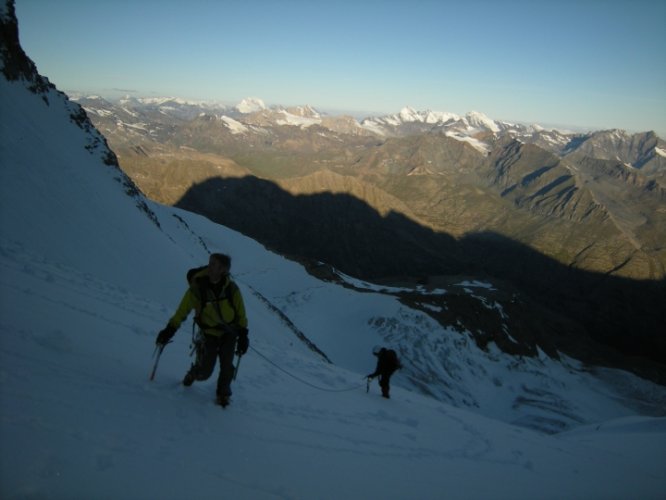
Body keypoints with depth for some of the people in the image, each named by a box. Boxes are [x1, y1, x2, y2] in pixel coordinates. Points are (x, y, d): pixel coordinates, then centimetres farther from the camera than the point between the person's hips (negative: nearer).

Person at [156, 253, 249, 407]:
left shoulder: (231, 289, -15)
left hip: (229, 332, 1)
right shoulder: (197, 288, -18)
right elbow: (182, 311, -8)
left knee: (226, 365, -6)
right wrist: (169, 330, -12)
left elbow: (241, 313, -4)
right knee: (205, 371, -3)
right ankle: (192, 374, 33)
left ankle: (223, 394, 20)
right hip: (209, 333, -1)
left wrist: (243, 335, -5)